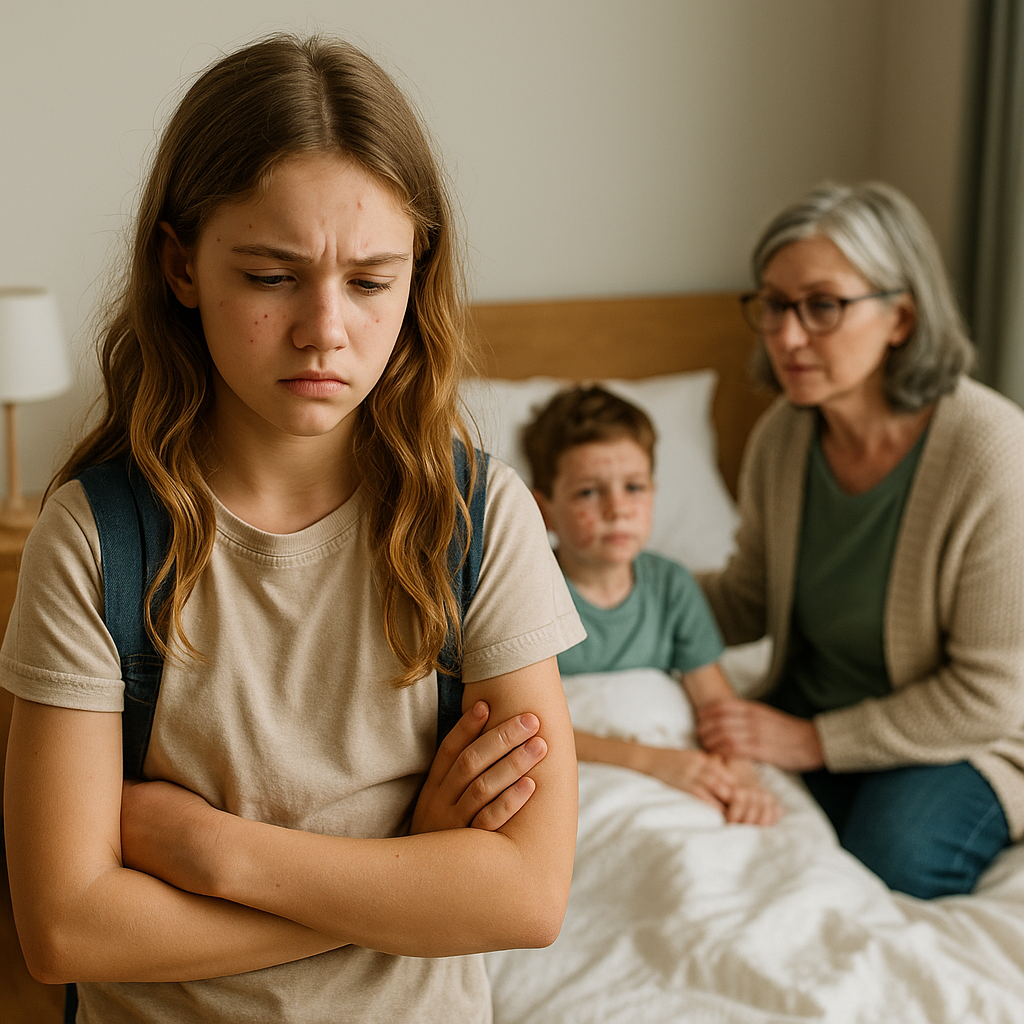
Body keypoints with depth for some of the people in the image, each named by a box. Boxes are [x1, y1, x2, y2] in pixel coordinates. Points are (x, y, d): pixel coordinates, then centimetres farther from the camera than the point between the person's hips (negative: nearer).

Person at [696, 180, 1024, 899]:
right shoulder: (782, 436, -7)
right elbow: (748, 599, 9)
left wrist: (815, 740, -20)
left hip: (963, 735, -4)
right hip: (808, 707, 4)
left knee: (885, 862, -30)